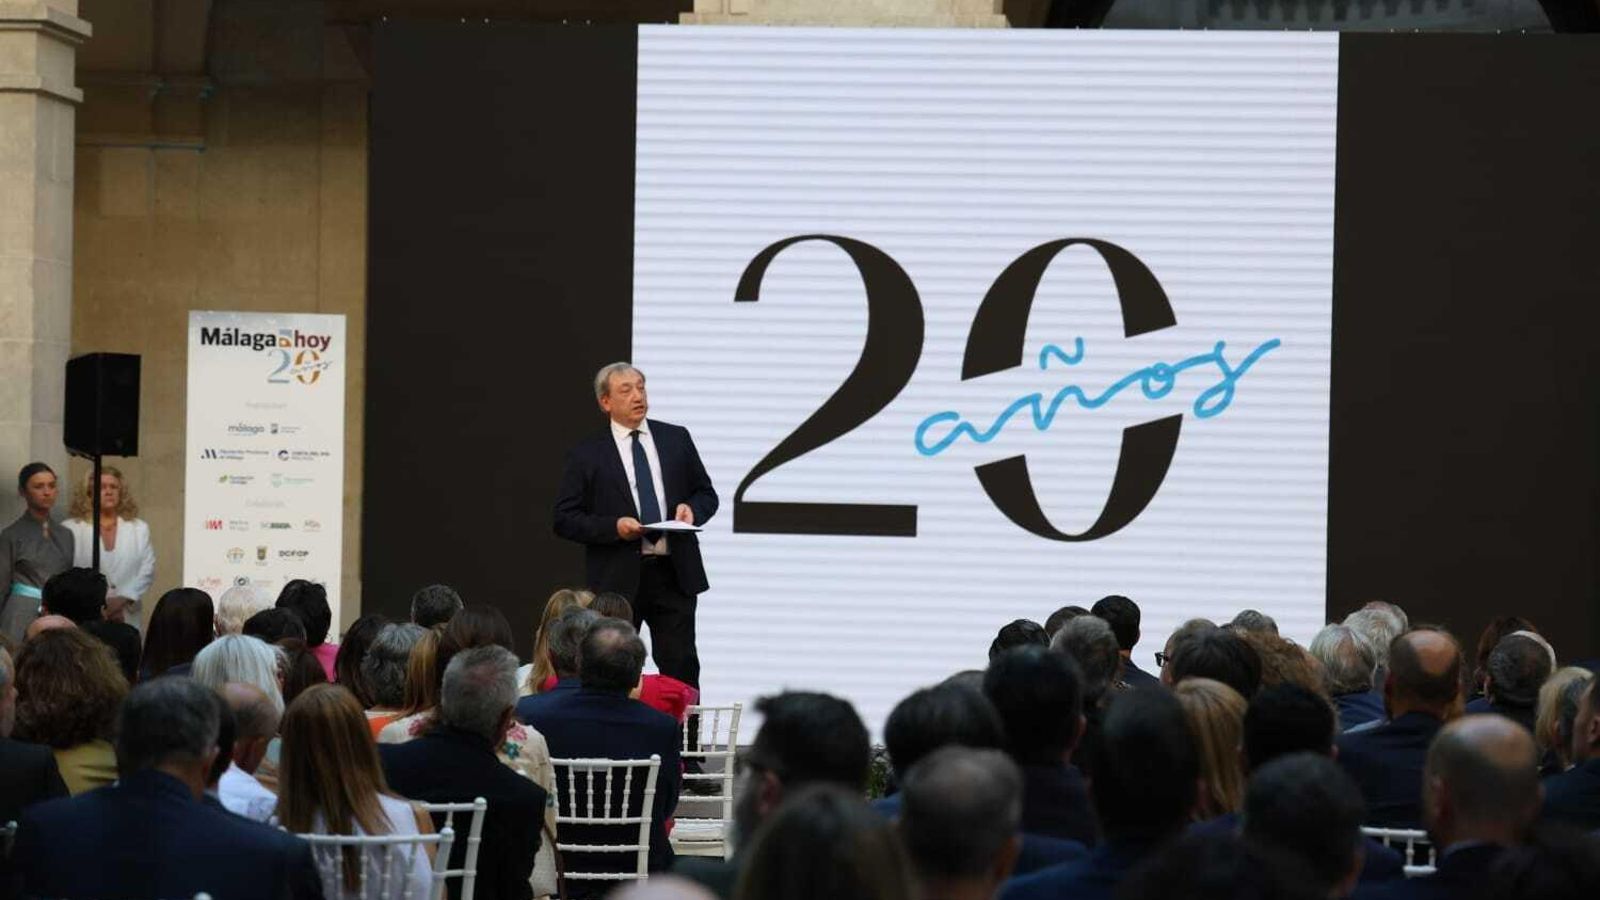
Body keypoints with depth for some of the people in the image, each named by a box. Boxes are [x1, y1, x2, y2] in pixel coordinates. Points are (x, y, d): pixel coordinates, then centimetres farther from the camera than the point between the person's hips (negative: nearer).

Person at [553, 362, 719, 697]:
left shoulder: (676, 439, 9)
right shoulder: (587, 455, 0)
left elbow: (707, 494, 17)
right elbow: (565, 519, -2)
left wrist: (692, 508, -6)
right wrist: (613, 527, -16)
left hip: (674, 573, 2)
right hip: (618, 578, -2)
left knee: (681, 668, 1)